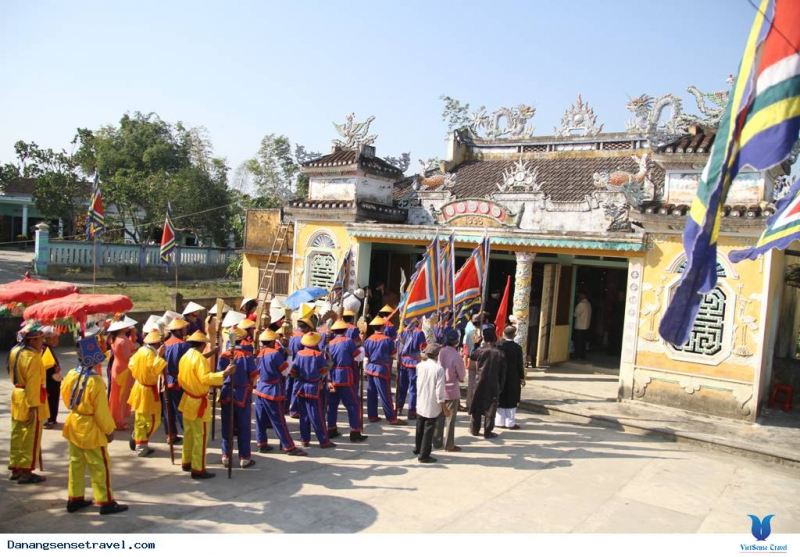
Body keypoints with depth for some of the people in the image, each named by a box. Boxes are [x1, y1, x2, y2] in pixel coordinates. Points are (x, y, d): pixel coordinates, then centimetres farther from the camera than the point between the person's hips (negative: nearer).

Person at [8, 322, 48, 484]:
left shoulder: (14, 351, 6)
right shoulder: (33, 357, -21)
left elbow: (14, 374, 16)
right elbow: (33, 383, -23)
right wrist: (34, 405, -22)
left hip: (17, 395, 9)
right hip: (29, 399, -9)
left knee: (17, 435, 16)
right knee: (30, 437, 1)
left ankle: (15, 469, 26)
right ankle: (26, 472, 7)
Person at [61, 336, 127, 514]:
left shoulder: (71, 374, -5)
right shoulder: (95, 381, -26)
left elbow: (65, 396, 10)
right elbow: (102, 411, -19)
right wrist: (109, 430, -8)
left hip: (73, 424, 7)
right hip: (90, 429, -7)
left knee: (76, 463, 18)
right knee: (100, 466, 3)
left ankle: (74, 499, 28)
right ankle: (106, 502, 11)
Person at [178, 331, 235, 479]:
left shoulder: (184, 357, 8)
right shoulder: (199, 358, -20)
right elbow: (206, 378, -31)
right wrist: (225, 373, -32)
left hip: (187, 399, 9)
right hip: (198, 402, -9)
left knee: (189, 434, 20)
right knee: (200, 436, -2)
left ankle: (186, 462, 31)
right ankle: (198, 469, 2)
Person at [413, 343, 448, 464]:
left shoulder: (421, 366, -3)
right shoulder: (439, 369, -18)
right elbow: (440, 390, -18)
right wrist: (444, 407, -9)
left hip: (420, 403, 5)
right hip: (432, 405, -5)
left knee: (420, 427, 22)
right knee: (429, 429, 4)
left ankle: (417, 449, 39)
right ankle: (424, 455, 9)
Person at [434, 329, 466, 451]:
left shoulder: (440, 352, -7)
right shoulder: (456, 357, -20)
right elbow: (462, 376, -9)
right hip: (452, 390, -5)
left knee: (439, 418, 17)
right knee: (450, 419, 7)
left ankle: (437, 442, 26)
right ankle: (449, 445, 16)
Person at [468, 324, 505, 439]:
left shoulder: (480, 351, -9)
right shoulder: (500, 353, -8)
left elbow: (471, 357, 13)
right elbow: (502, 372, -3)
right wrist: (500, 386, 6)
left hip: (480, 384, 1)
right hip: (494, 385, -1)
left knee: (477, 406, 13)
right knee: (490, 407, 5)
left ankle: (474, 429, 20)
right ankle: (488, 431, 8)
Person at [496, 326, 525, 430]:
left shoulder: (499, 346, -7)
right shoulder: (517, 348, -13)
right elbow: (520, 365, -9)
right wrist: (522, 378, 3)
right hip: (513, 378, -3)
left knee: (500, 400, 12)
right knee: (511, 401, 6)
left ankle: (500, 422, 18)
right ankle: (510, 423, 10)